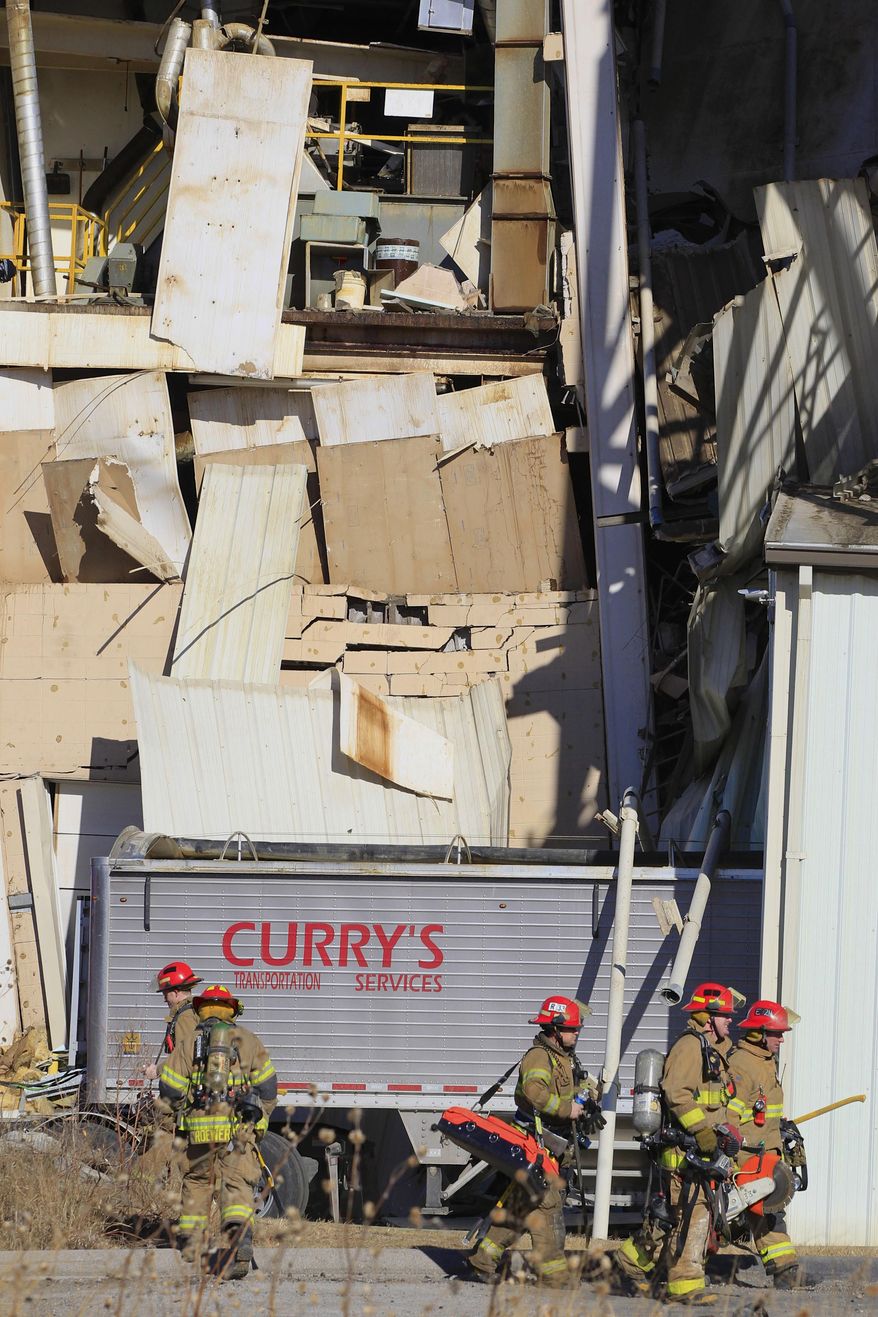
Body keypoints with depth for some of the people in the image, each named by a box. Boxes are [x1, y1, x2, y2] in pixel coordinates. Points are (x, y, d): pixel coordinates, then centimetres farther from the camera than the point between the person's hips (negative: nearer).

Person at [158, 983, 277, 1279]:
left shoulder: (189, 1042, 8)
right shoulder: (247, 1039, 10)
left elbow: (170, 1090, 4)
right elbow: (267, 1085, 8)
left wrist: (183, 1110, 24)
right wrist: (261, 1116, 20)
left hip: (199, 1128, 1)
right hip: (239, 1127, -1)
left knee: (196, 1181, 19)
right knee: (237, 1186, -5)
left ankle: (189, 1242, 25)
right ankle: (239, 1240, -28)